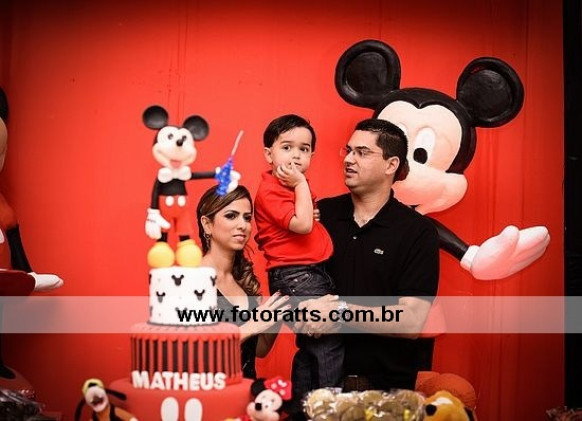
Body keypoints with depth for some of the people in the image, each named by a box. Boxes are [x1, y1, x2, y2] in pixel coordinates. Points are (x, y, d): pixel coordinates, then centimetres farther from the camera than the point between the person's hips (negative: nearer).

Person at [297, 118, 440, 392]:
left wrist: (341, 311, -21)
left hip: (385, 385, -2)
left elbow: (411, 322, -15)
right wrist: (306, 312, -12)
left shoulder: (418, 232, -7)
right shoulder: (320, 214, 2)